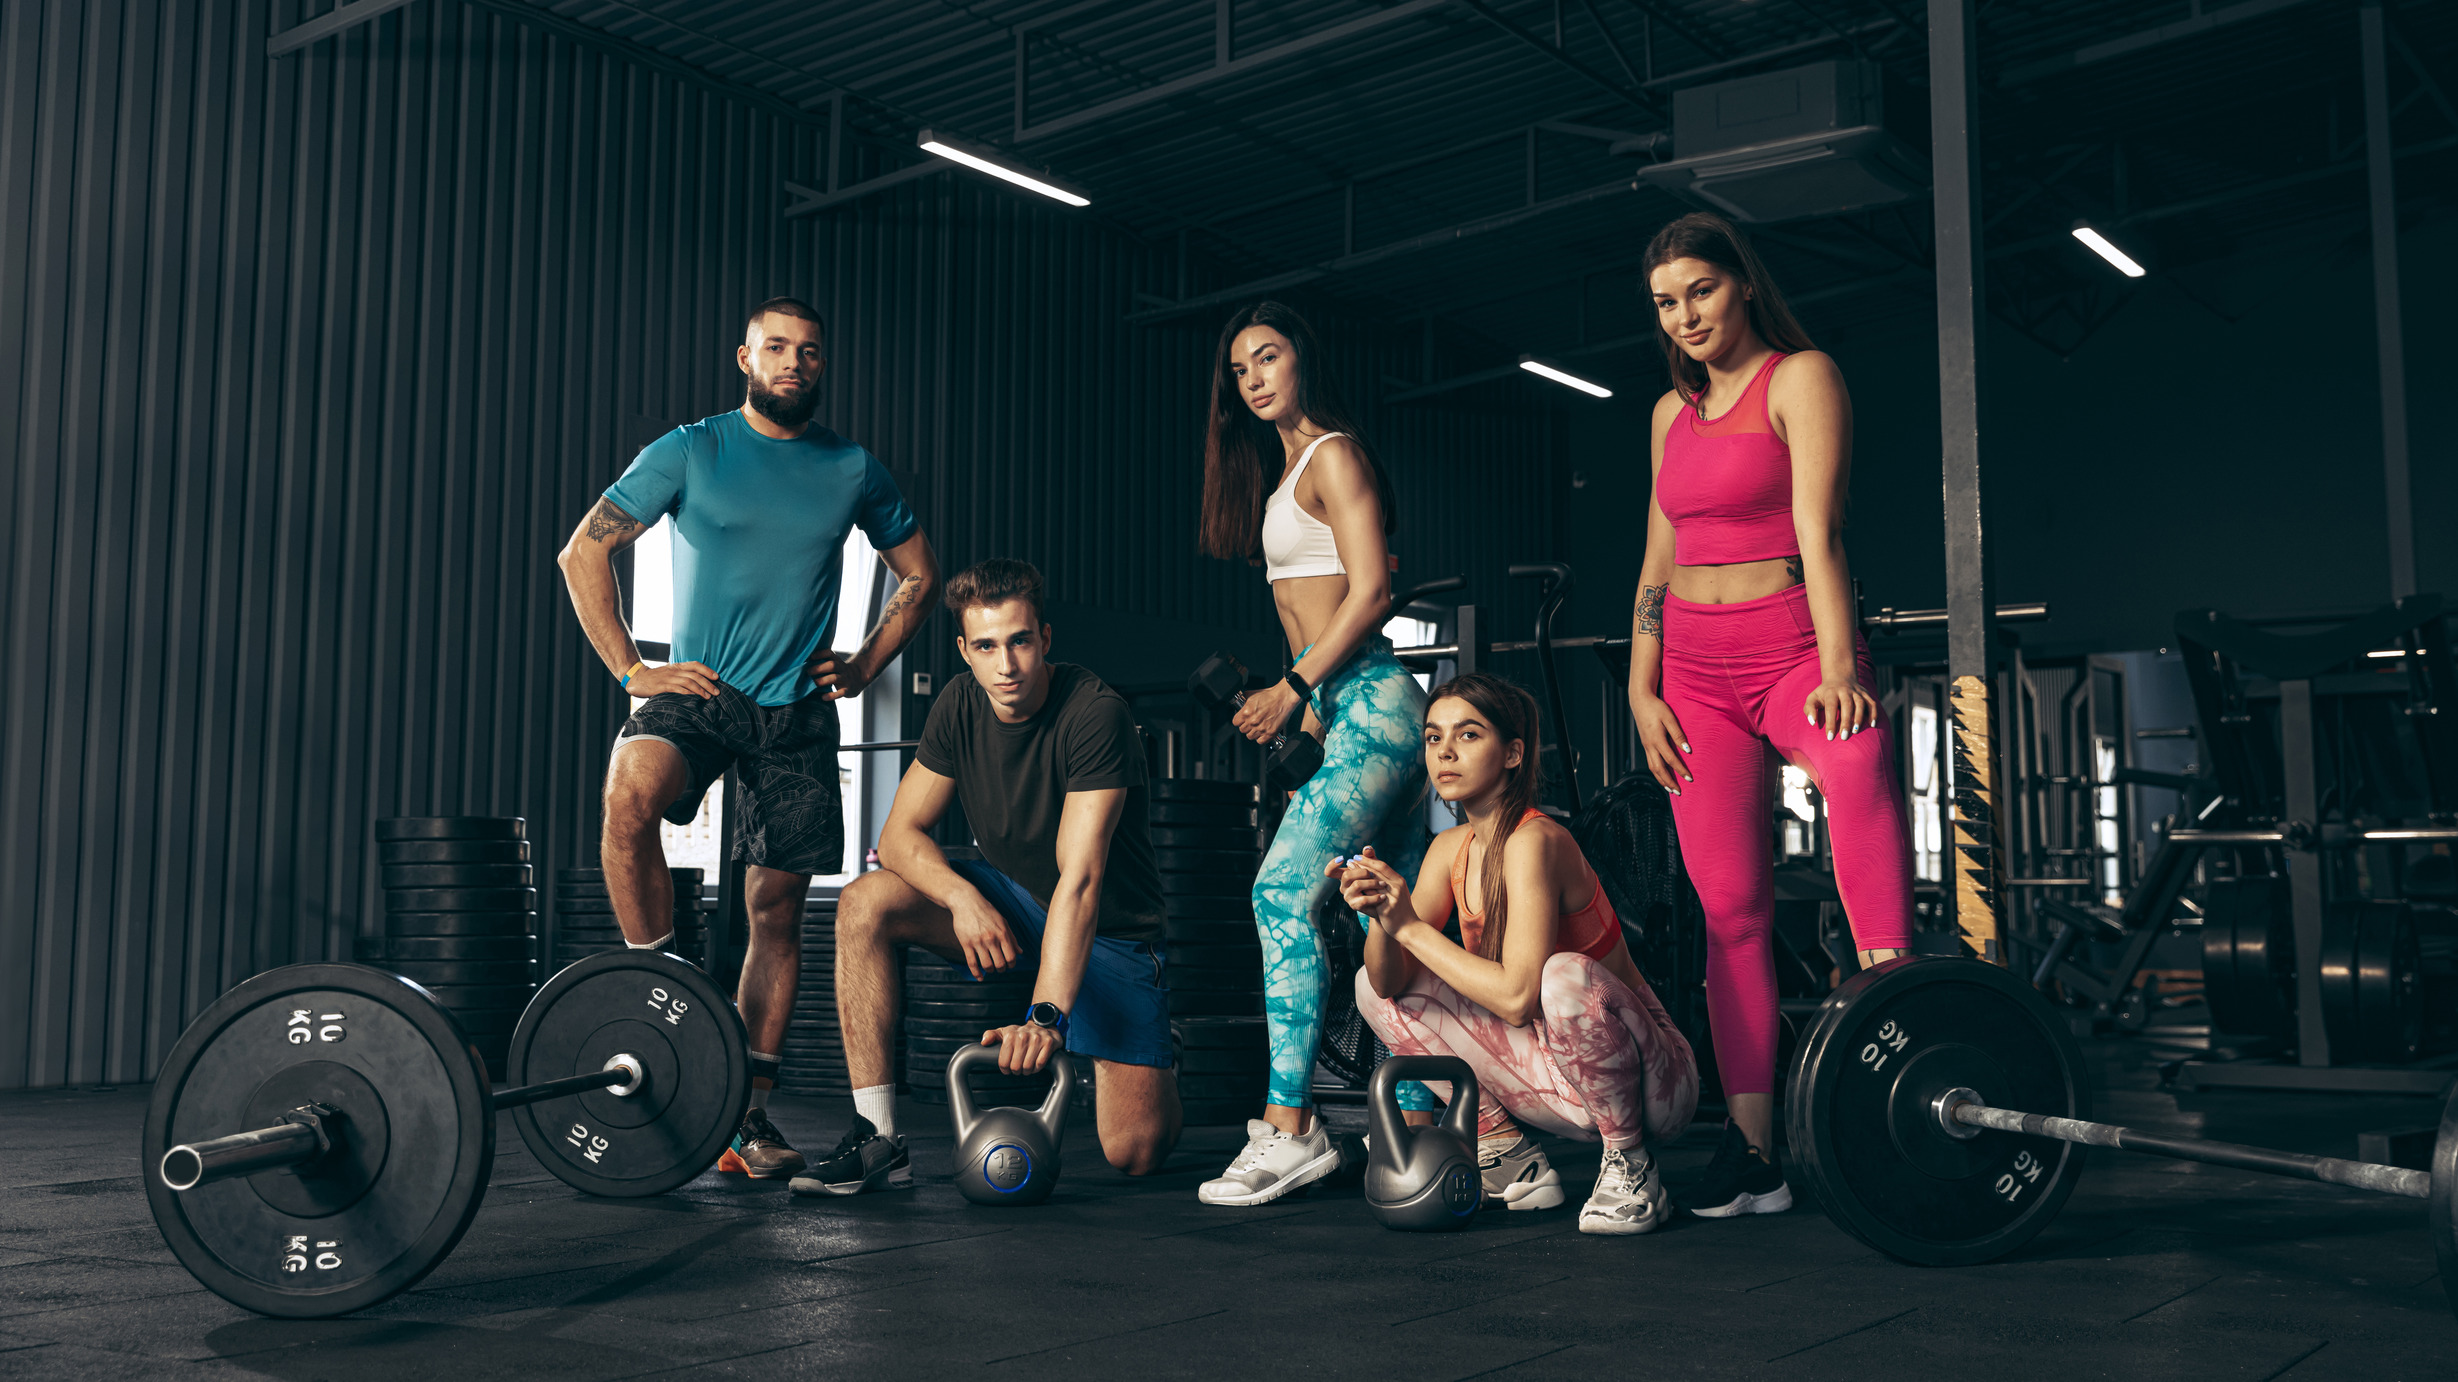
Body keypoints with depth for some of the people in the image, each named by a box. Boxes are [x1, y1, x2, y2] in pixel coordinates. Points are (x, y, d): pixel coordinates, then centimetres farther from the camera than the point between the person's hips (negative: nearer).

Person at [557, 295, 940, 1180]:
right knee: (628, 798, -34)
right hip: (695, 692, -2)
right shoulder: (688, 452, 2)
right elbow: (582, 553, 2)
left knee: (777, 906, 2)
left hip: (796, 711, 2)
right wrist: (630, 669, -4)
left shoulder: (854, 472, 8)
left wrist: (863, 668, 9)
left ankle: (749, 1115, 11)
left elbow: (919, 575, 20)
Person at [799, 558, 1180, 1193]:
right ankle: (878, 1142, -17)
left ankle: (1151, 1069, 23)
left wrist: (1047, 1014, -41)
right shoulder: (961, 704, -8)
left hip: (1109, 929, -5)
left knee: (1135, 1153, -15)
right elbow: (899, 834, -7)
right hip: (1008, 902, 5)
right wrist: (963, 895, -28)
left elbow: (1080, 879, -33)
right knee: (865, 903, -22)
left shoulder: (1096, 714, -26)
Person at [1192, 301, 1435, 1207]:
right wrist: (1307, 708, 16)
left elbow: (1370, 592, -14)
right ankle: (1421, 1121, 10)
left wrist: (1295, 687, -16)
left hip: (1368, 704, -10)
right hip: (1341, 708, 10)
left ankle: (1288, 1127, -20)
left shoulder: (1333, 453, -5)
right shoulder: (1286, 469, 22)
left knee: (1282, 891, -18)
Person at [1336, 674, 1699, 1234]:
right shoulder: (1451, 849, 0)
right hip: (1558, 1079, 7)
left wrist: (1411, 926, -27)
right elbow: (1391, 983, -5)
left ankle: (1629, 1166, -12)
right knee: (1372, 985, 0)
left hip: (1650, 1080, -7)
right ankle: (1511, 1160, 5)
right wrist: (1381, 918, -25)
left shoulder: (1533, 840, -23)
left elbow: (1518, 997, -32)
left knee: (1566, 977, -38)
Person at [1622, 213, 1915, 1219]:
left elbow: (1818, 534, -14)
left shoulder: (1801, 379, -1)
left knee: (1859, 771, -39)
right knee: (1730, 906, 0)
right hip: (1696, 669, 5)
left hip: (1791, 647, -5)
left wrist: (1838, 669, -24)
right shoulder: (1672, 412, 17)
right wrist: (1642, 690, 7)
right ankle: (1751, 1153, 3)